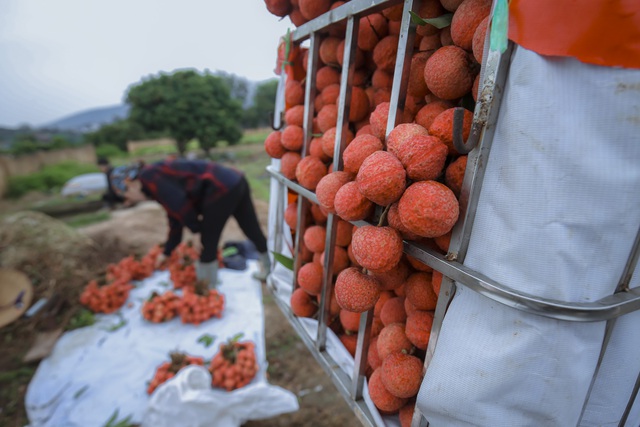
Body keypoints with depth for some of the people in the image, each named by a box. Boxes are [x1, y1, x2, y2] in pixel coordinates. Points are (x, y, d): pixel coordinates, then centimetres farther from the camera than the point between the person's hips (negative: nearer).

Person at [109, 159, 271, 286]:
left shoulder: (148, 177, -1)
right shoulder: (161, 181, 26)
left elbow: (179, 205, -13)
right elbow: (175, 219, 31)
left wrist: (196, 227, 4)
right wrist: (167, 252, 39)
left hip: (221, 189, -9)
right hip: (235, 181, 9)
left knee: (208, 241, 6)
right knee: (253, 230, 19)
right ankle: (269, 270, 36)